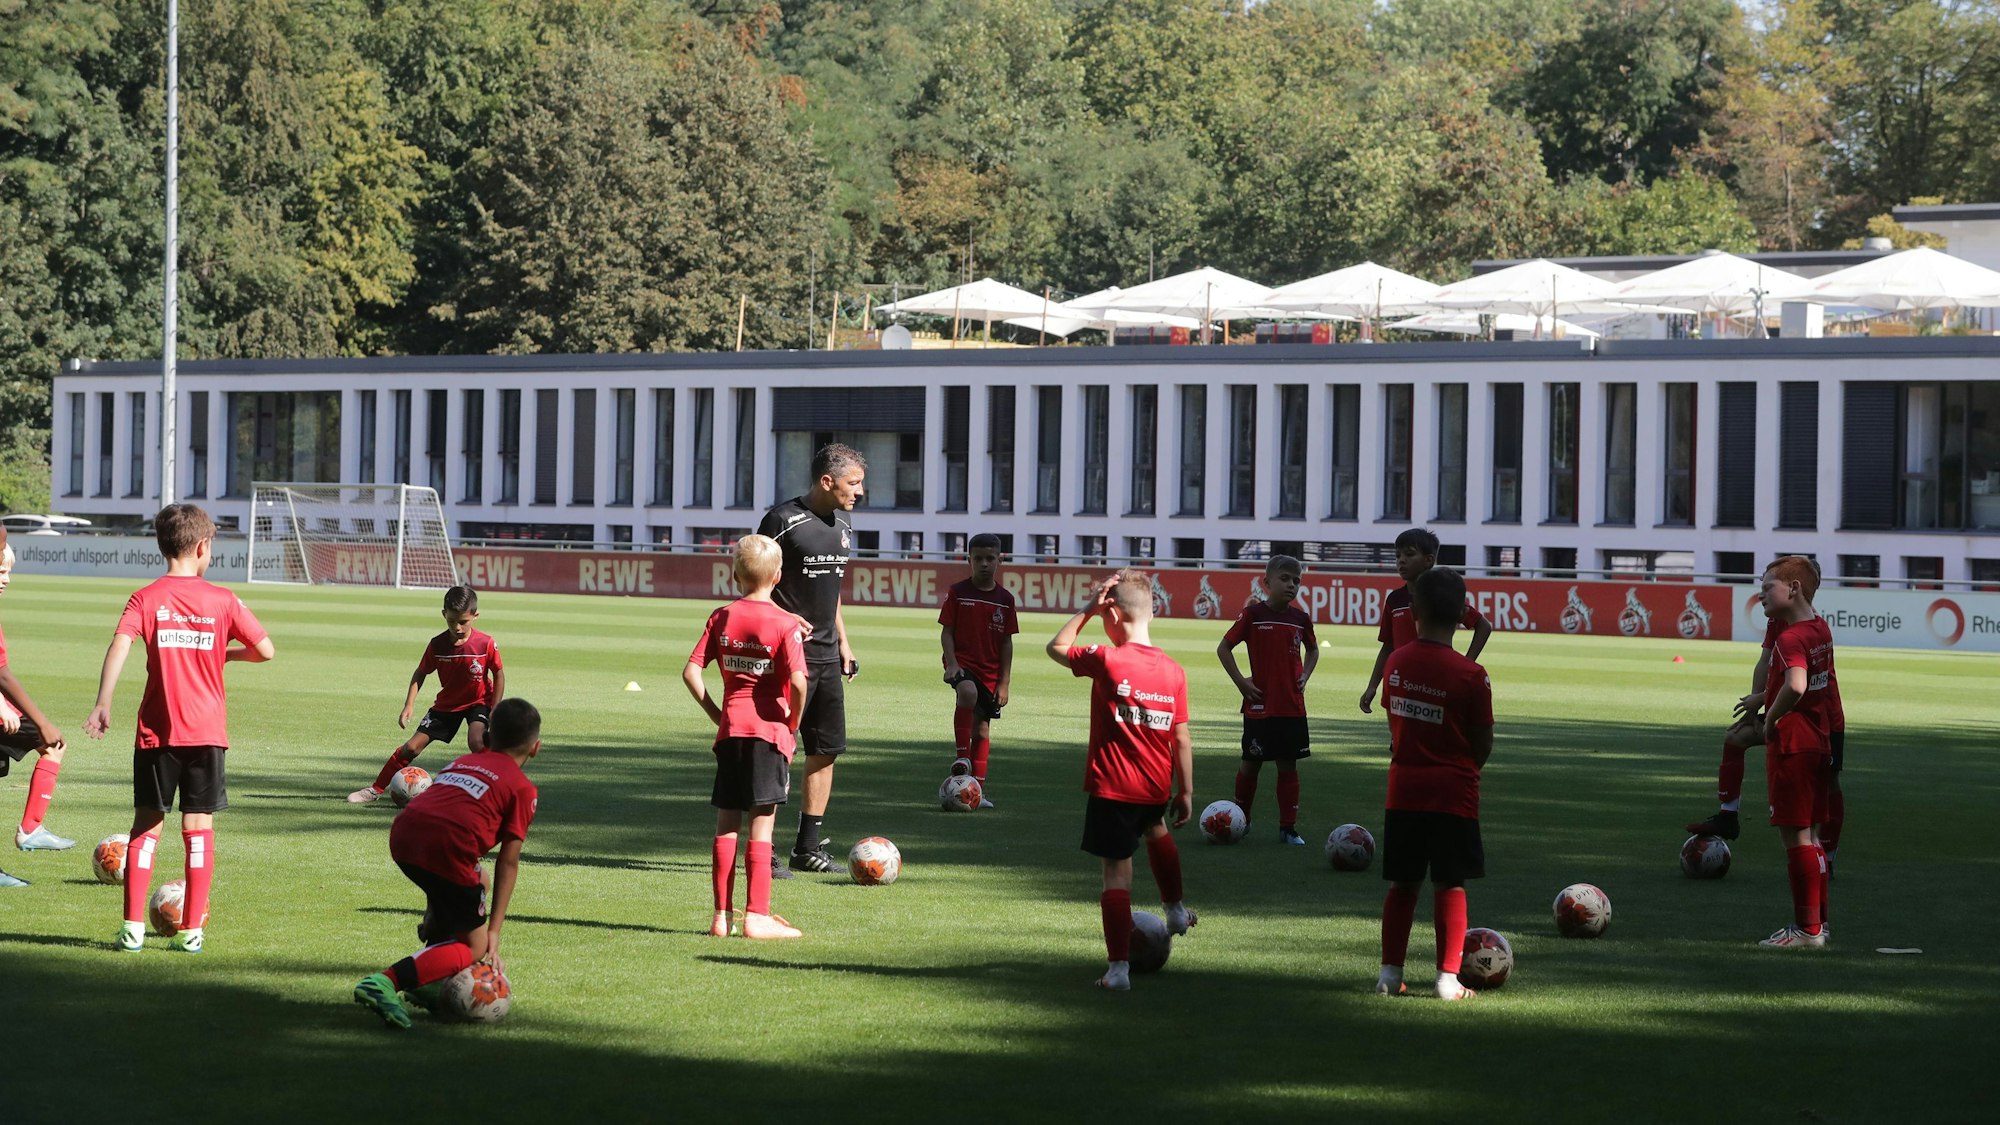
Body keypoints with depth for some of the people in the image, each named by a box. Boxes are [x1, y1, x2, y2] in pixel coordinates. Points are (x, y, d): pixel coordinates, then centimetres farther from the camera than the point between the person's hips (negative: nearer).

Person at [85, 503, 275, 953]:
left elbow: (120, 645, -17)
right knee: (199, 827, 6)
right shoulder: (223, 600, 0)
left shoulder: (146, 598, -1)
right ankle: (192, 929, 4)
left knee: (146, 823, 9)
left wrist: (102, 704, -23)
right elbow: (266, 650, 3)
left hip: (156, 730, 0)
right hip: (207, 730, 0)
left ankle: (133, 927, 5)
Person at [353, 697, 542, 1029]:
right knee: (475, 948, 5)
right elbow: (508, 863, 9)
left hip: (402, 835, 7)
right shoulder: (523, 788, 14)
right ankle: (387, 983, -17)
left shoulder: (463, 762, 32)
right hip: (446, 848, -7)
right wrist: (494, 929, 9)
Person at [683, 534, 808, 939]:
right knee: (761, 825, -1)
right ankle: (757, 916, -1)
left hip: (730, 728, 4)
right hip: (770, 728, -4)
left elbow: (691, 671, -1)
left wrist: (714, 712, 9)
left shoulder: (722, 617, 4)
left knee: (726, 824, 9)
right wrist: (793, 722, -4)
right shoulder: (784, 624, -8)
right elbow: (798, 681, -20)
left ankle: (721, 915, 11)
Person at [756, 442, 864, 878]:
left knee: (827, 749, 9)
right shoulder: (784, 520, -12)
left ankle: (809, 846, 18)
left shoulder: (842, 524, 12)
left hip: (826, 655, 8)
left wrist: (843, 643, 19)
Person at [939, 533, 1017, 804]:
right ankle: (961, 755, -26)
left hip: (990, 672, 3)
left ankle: (977, 789, 17)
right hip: (962, 663, -3)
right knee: (968, 692, -36)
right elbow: (946, 632, -2)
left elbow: (1006, 641, 6)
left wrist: (1004, 682, 3)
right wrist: (951, 663, -17)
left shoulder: (1005, 599, 4)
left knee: (982, 729, 8)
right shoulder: (958, 592, -2)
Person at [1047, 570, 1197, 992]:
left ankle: (1119, 966, -4)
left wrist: (1088, 609, 5)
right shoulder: (1174, 671, -3)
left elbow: (1056, 647, 5)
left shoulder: (1106, 660, -14)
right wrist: (1185, 791, 8)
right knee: (1156, 830, 35)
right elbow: (1181, 739, 0)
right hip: (1157, 787, 4)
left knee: (1117, 870, -1)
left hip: (1112, 787, -4)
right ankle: (1176, 910, 50)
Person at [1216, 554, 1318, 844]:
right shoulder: (1253, 614, -7)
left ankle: (1288, 828, 10)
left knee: (1288, 765, 5)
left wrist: (1304, 676, 7)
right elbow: (1224, 648, -2)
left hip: (1292, 706, 3)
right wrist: (1241, 682, -8)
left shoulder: (1300, 618, 5)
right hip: (1259, 705, -3)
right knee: (1252, 763, 6)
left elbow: (1313, 649, 23)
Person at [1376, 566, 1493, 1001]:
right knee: (1450, 886, 3)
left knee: (1402, 885, 13)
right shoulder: (1471, 675, -13)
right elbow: (1483, 741, -7)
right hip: (1453, 793, -4)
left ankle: (1390, 973, 15)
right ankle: (1448, 978, 3)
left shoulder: (1397, 662, 0)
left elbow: (1393, 721, 8)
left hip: (1403, 789, 4)